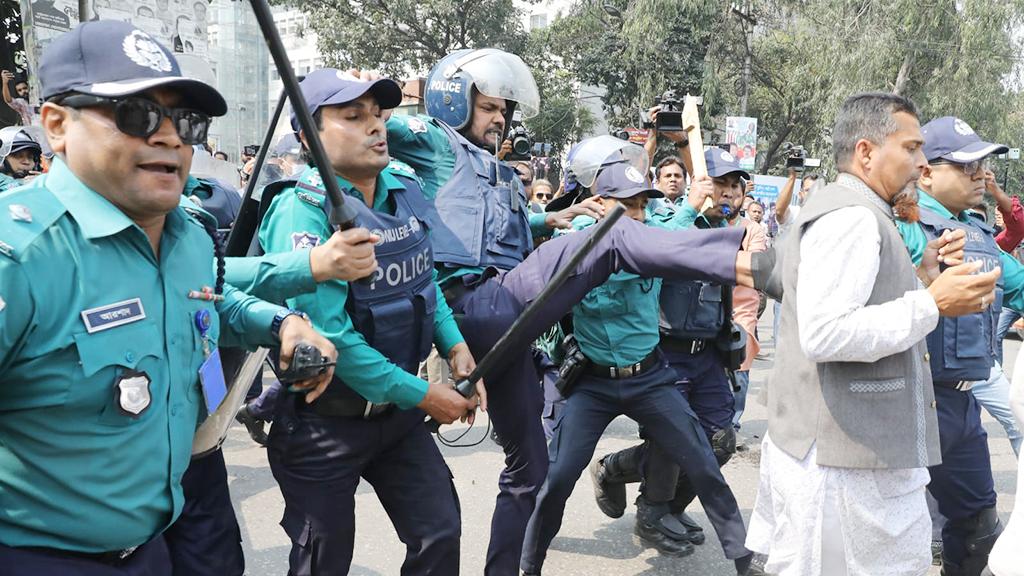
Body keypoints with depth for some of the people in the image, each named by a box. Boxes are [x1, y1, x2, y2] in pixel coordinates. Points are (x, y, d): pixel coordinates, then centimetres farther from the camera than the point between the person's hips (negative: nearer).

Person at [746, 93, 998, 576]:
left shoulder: (831, 210, 17)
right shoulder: (852, 216, -16)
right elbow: (825, 334, -29)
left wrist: (922, 276, 11)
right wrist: (932, 303, -20)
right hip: (849, 461, -10)